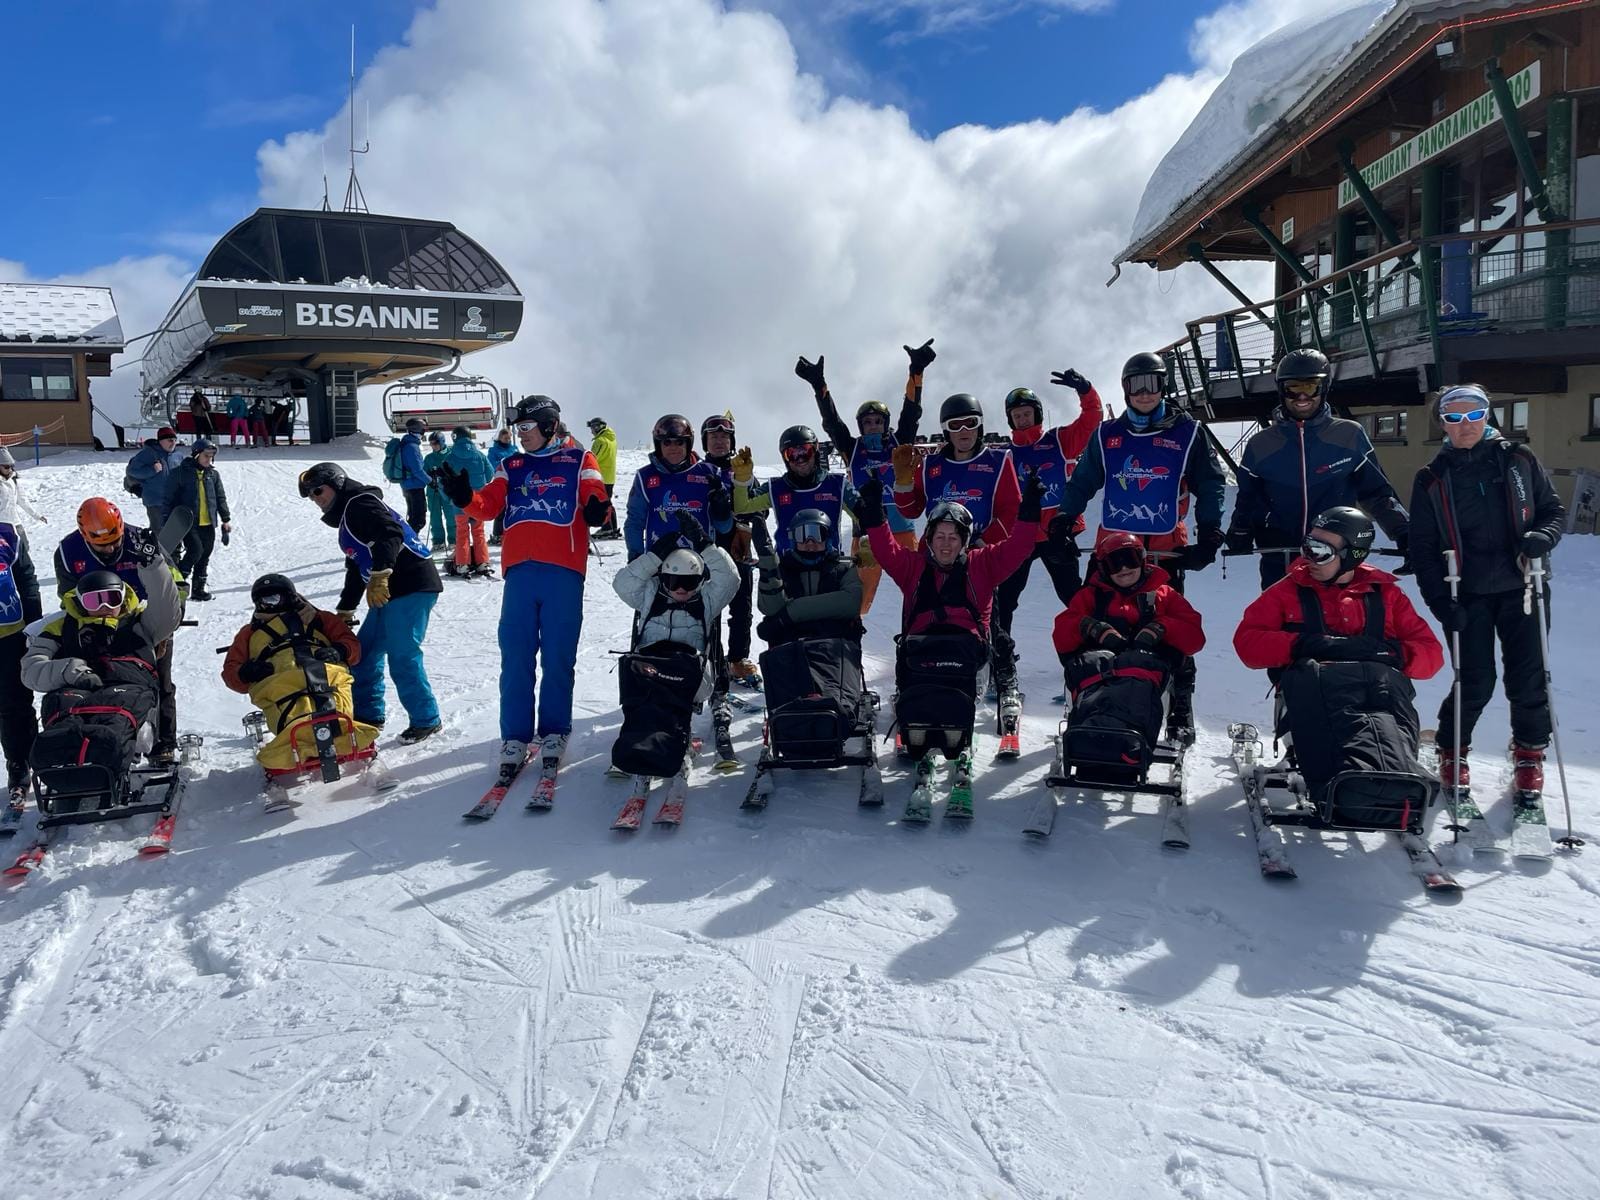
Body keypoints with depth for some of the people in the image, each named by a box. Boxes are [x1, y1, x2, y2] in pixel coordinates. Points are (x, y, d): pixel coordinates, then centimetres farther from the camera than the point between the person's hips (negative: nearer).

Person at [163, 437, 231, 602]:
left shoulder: (213, 474, 9)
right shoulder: (181, 472, -4)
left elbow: (221, 498, 15)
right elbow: (170, 498, -2)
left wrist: (226, 519, 10)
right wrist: (166, 522, -3)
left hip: (208, 524, 5)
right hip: (187, 523, -5)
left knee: (204, 557, 6)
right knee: (196, 550, -19)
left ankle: (198, 589, 15)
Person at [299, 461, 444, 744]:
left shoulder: (360, 503, -8)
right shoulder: (346, 517, 25)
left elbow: (391, 533, -27)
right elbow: (357, 567, 32)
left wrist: (379, 576, -36)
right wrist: (346, 609, 33)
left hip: (412, 586, -11)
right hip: (389, 592, 11)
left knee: (402, 656, -11)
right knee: (364, 652, 14)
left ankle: (426, 720, 0)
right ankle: (367, 716, 25)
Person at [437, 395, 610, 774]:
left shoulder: (578, 460, 11)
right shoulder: (511, 466, 21)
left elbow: (595, 500, -1)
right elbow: (488, 504, 9)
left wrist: (596, 511, -23)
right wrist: (465, 497, -11)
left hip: (563, 571, -3)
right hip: (520, 570, 3)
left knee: (558, 657, 2)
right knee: (515, 658, 1)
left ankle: (554, 732, 14)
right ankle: (515, 737, 7)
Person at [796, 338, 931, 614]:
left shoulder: (899, 444, 8)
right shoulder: (852, 449, 8)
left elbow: (911, 411, 0)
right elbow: (831, 421, -1)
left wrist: (917, 371, -11)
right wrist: (819, 385, -12)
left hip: (903, 531, 1)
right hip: (866, 533, 0)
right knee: (858, 596, 0)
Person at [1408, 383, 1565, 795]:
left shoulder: (1519, 460, 4)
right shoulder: (1432, 479, 2)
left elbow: (1554, 509, 10)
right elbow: (1422, 547, 1)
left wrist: (1543, 535, -14)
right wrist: (1440, 601, -9)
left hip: (1520, 588, 1)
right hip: (1467, 597, -1)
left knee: (1527, 679, 1)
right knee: (1476, 683, -3)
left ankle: (1530, 754, 24)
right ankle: (1452, 753, 19)